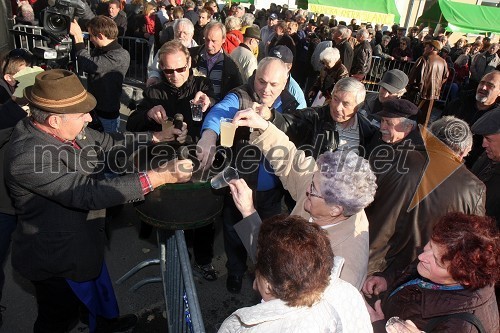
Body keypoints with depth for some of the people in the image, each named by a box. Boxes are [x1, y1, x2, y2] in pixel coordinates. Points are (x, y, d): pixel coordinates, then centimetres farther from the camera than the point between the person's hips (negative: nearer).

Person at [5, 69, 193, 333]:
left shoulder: (61, 128, -11)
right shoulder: (29, 156, -35)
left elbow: (107, 142, 1)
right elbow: (89, 193, -39)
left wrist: (155, 137, -8)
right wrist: (159, 177, -39)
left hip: (84, 242, 8)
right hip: (57, 260, -8)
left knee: (99, 289, 32)